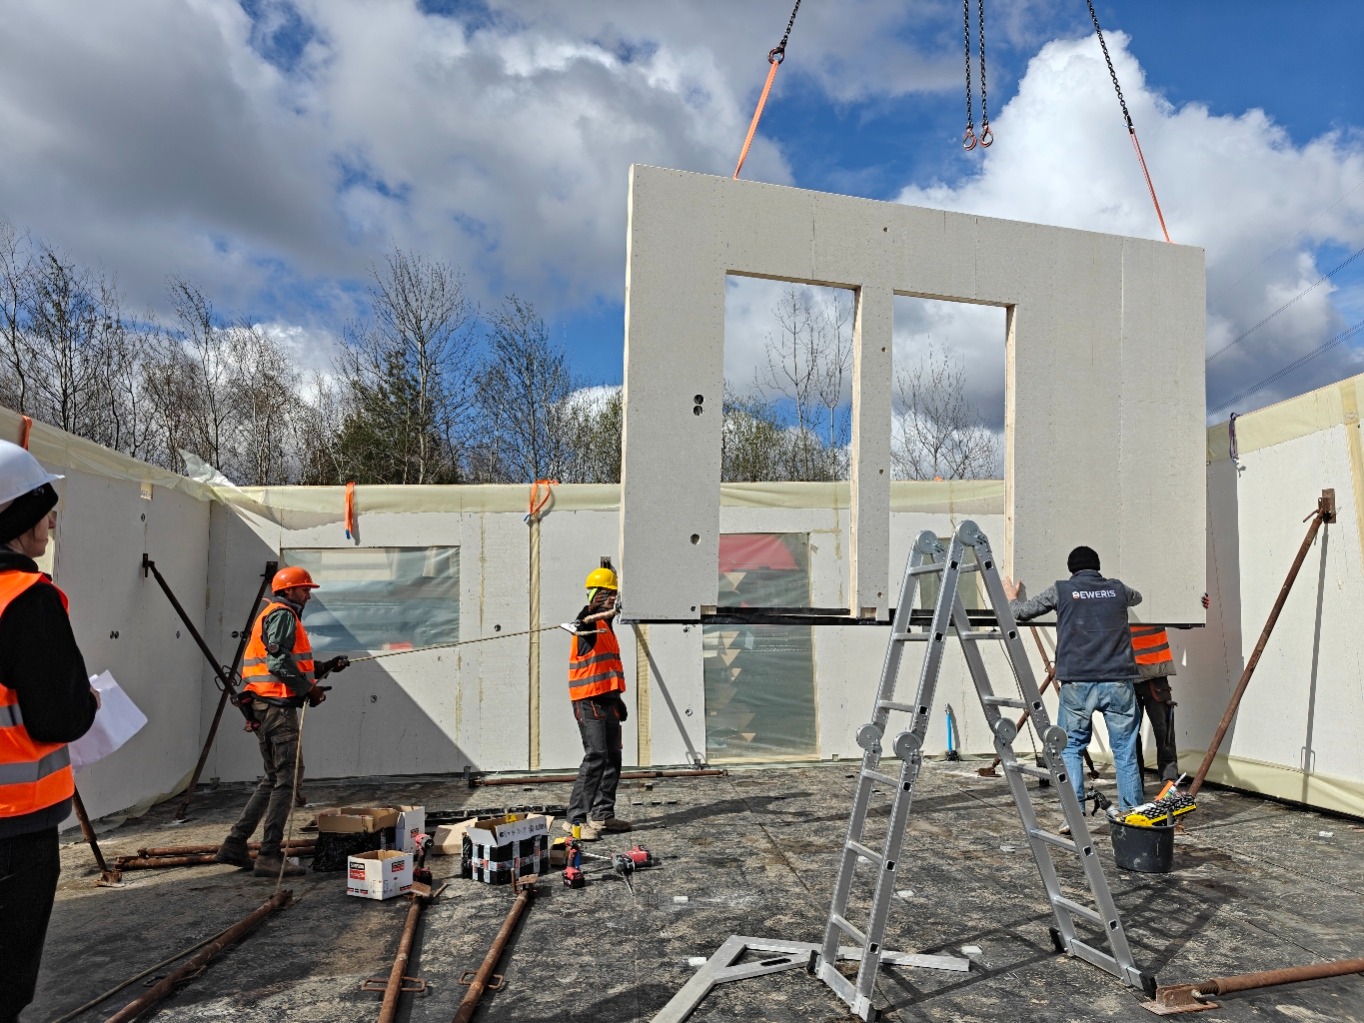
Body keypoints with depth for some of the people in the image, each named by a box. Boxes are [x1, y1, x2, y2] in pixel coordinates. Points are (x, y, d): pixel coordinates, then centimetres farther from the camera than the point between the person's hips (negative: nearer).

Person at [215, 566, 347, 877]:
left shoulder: (273, 615, 24)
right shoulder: (283, 615, -9)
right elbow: (279, 663, -22)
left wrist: (327, 666, 17)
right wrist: (309, 689, -15)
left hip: (264, 708, 11)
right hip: (277, 707, -11)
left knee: (274, 778, 16)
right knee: (288, 778, -7)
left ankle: (235, 844, 18)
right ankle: (269, 856, -4)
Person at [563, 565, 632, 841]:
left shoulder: (605, 622, 18)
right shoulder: (590, 619, -9)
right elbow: (583, 624, -37)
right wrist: (595, 611, -60)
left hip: (606, 698, 10)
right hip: (589, 699, -10)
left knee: (612, 757, 12)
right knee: (596, 756, -14)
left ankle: (603, 815, 21)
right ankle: (576, 818, -8)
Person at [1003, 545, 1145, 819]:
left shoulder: (1061, 590, 3)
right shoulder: (1117, 589, 11)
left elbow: (1020, 612, 10)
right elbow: (1136, 598, 36)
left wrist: (1012, 597, 32)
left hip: (1077, 683, -2)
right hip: (1118, 682, 2)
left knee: (1071, 748, 9)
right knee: (1125, 750, 9)